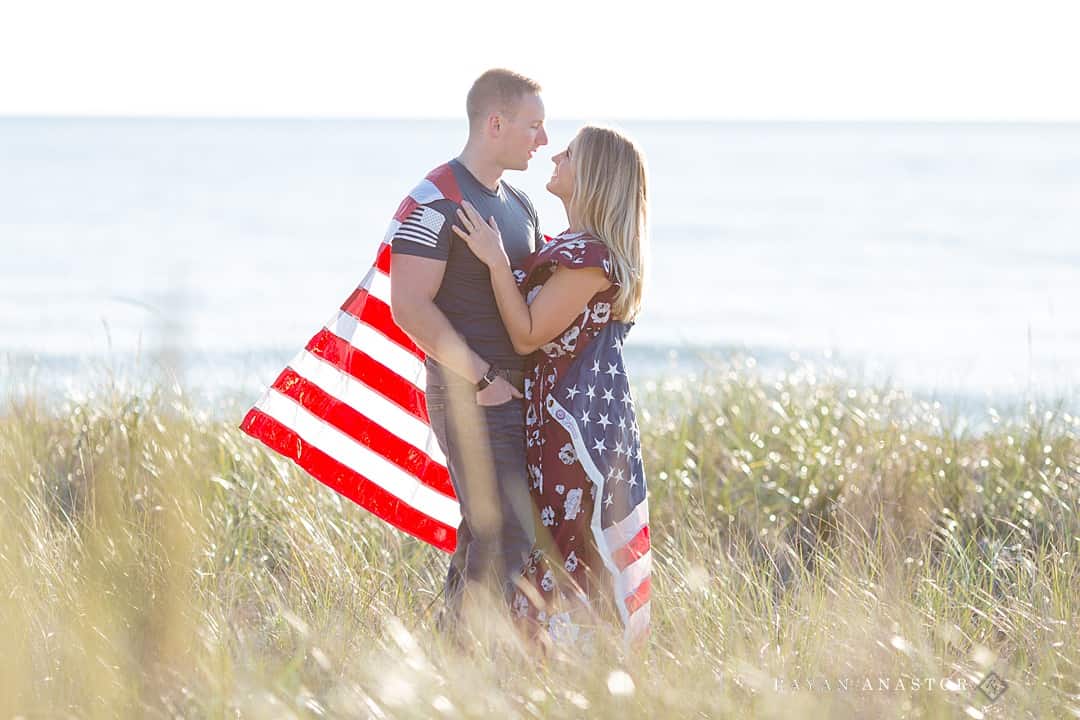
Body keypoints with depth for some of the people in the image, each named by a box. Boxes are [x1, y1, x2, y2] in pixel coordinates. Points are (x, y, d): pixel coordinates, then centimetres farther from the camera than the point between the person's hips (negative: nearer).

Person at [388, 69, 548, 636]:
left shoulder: (518, 205, 17)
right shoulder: (436, 203, -11)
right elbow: (410, 307, -18)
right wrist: (483, 378, -17)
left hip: (517, 393, 9)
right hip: (469, 397, -9)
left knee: (485, 537, 9)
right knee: (508, 541, -13)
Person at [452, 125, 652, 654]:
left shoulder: (590, 256, -18)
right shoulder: (576, 247, 13)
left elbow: (528, 334, -16)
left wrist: (496, 260, -15)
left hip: (578, 427, -10)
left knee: (570, 562, -6)